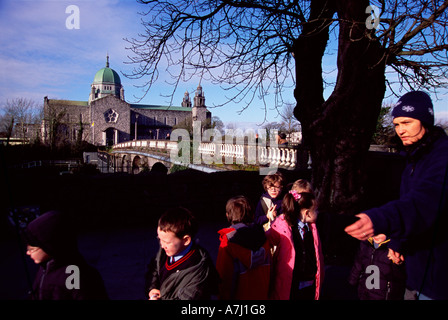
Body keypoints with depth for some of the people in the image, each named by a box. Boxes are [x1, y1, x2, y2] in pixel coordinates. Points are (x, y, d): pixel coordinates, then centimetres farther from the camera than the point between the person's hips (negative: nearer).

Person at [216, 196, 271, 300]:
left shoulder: (228, 239, -19)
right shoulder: (261, 234, -6)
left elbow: (223, 272, -13)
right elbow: (268, 264, 4)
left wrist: (223, 295, 1)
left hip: (239, 295, -4)